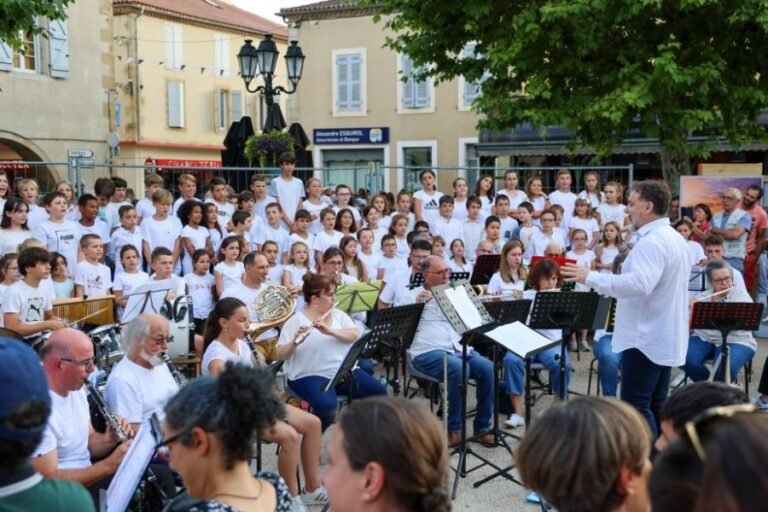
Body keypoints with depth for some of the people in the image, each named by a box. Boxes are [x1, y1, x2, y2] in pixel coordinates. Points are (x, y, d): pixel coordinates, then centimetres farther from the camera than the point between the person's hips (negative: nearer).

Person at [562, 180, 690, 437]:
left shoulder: (652, 241, -20)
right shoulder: (675, 238, 14)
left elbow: (639, 284, -34)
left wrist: (591, 277, -29)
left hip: (645, 338, -10)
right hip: (665, 337, 10)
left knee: (635, 406, -4)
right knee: (655, 405, 14)